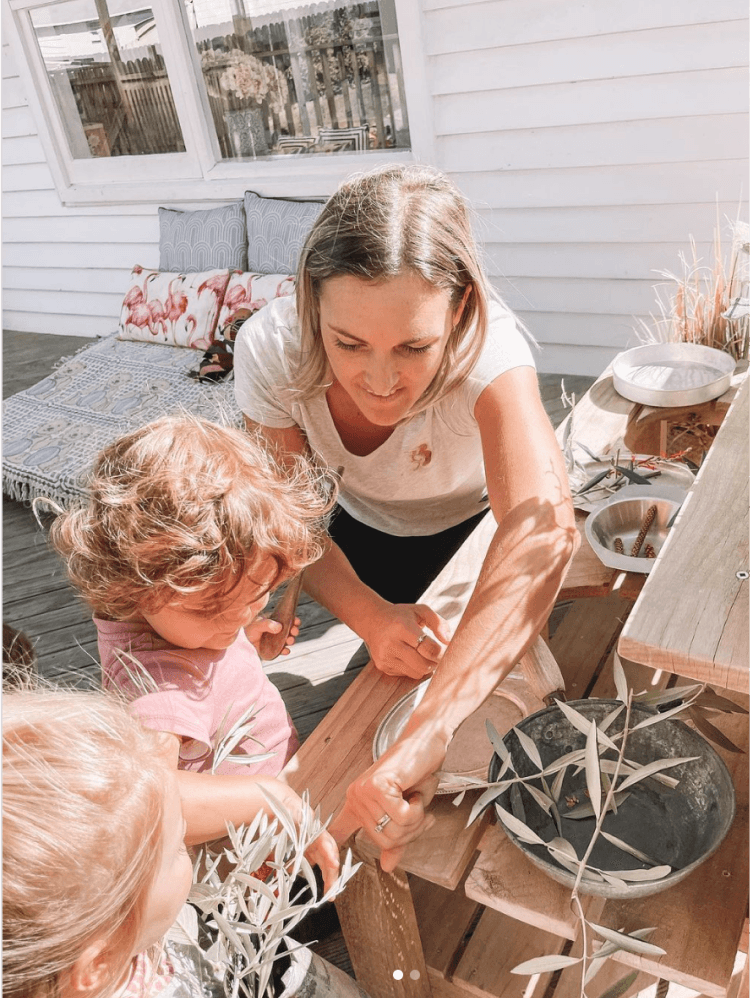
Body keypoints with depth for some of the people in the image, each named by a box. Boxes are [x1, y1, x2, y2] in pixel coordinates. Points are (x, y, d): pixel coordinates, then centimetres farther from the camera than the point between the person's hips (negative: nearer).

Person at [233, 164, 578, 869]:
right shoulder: (270, 350, -35)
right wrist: (372, 616, -45)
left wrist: (424, 737, -69)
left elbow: (542, 529, -59)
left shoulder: (487, 347, -43)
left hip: (473, 522, -1)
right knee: (387, 671, 13)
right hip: (364, 523, 2)